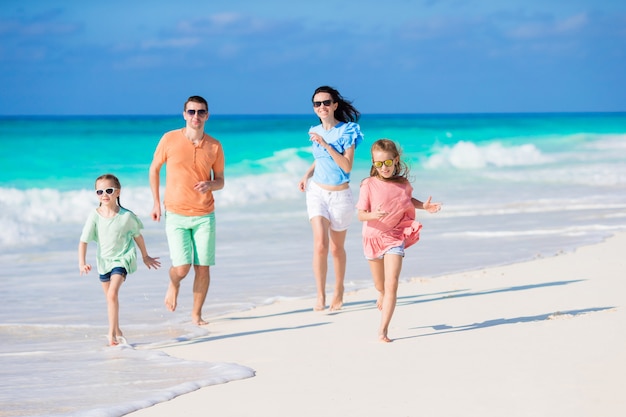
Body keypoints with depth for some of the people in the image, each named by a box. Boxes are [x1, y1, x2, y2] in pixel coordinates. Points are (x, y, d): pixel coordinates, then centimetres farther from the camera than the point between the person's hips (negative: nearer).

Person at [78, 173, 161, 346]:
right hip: (104, 261, 3)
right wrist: (82, 263, -24)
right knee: (110, 297, 16)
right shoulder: (95, 216, -13)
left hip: (122, 259, -3)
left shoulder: (126, 216, -13)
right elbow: (83, 241, -13)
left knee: (112, 294, -21)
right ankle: (117, 332, 35)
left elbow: (137, 236, 3)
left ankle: (112, 333, -15)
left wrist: (145, 256, 15)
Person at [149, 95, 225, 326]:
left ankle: (196, 314, 17)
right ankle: (173, 285, 25)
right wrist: (156, 202, 4)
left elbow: (220, 181, 10)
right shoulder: (169, 139, -5)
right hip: (175, 214, -2)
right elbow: (154, 169, 8)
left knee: (203, 269, 1)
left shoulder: (214, 146, 0)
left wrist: (209, 185, -14)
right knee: (182, 268, -10)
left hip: (204, 216, 2)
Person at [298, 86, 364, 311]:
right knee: (320, 244, -14)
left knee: (336, 248, 10)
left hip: (340, 196, -2)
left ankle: (339, 291, 31)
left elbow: (347, 166, -18)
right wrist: (306, 175, 2)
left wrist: (326, 144, -24)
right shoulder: (316, 131, 3)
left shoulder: (347, 131, -11)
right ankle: (320, 296, -7)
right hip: (317, 192, 2)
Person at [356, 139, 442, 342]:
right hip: (373, 236, 0)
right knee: (380, 286, 15)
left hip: (395, 237, 0)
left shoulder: (403, 184, -2)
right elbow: (361, 215, -13)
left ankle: (383, 330, -11)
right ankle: (382, 295, 53)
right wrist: (373, 215, -35)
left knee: (391, 285, -14)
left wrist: (424, 206, 3)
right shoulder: (368, 185, -11)